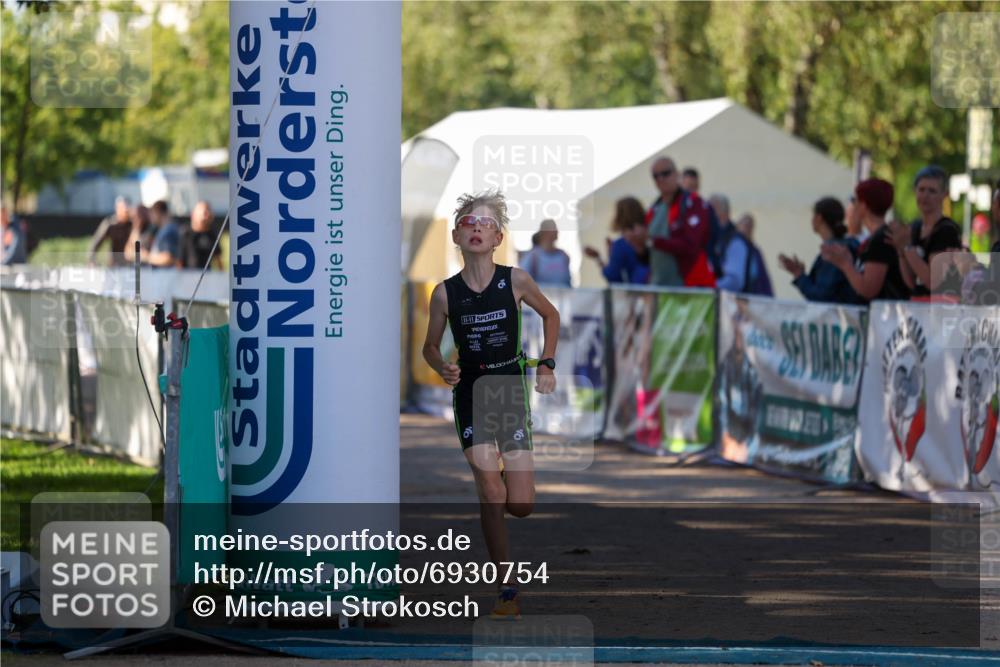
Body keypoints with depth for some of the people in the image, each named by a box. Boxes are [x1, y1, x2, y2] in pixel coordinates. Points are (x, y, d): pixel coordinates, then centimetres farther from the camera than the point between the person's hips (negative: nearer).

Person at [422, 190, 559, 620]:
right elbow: (430, 346, 8)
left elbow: (551, 315, 12)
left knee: (520, 506, -3)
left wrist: (546, 364, 4)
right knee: (491, 493, -15)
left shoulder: (516, 281, -7)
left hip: (512, 390, 1)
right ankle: (507, 589, -7)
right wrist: (442, 368, -13)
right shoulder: (445, 293, -6)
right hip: (471, 394, -1)